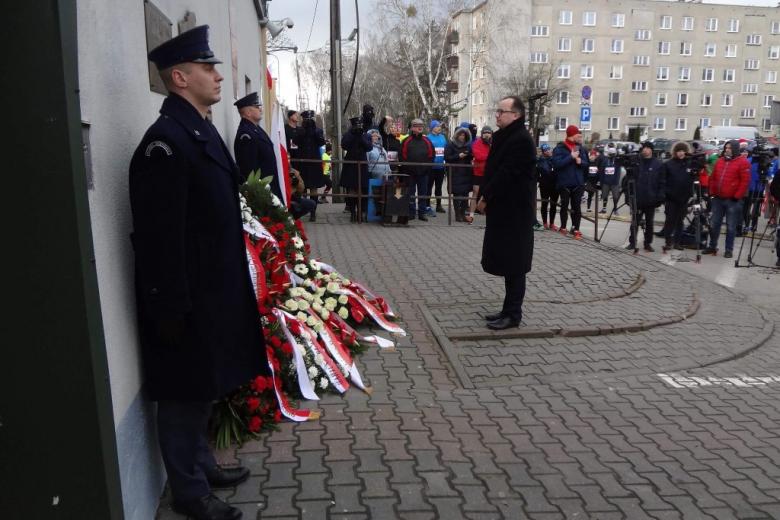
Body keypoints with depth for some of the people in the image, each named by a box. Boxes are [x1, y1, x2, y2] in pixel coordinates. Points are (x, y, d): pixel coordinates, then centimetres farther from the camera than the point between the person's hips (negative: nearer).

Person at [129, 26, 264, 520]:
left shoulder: (200, 129, 11)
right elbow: (160, 236, -22)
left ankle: (203, 465, 40)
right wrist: (172, 309, -20)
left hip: (213, 291, 9)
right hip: (188, 299, -9)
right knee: (185, 395, 7)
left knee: (203, 388, 22)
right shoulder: (165, 141, -20)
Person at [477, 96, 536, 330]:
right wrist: (485, 196, 5)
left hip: (515, 210, -10)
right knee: (505, 261, 13)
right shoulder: (503, 136, 15)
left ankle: (513, 314, 5)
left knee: (513, 264, -3)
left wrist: (486, 197, -12)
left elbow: (507, 173, -20)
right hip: (502, 208, 10)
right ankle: (509, 309, 22)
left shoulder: (522, 139, -15)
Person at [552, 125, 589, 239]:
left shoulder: (581, 148, 8)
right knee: (564, 206, 9)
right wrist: (571, 157, -20)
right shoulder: (559, 148, -7)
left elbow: (586, 164, 10)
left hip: (578, 183, 3)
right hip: (564, 183, -3)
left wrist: (580, 162, -12)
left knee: (576, 206, 3)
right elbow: (556, 163, -19)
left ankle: (575, 229, 8)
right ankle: (563, 227, 22)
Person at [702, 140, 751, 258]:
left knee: (731, 227, 1)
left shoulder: (743, 162, -6)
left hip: (733, 200, -6)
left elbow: (745, 181, -11)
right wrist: (712, 194, 8)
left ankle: (729, 250, 9)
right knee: (715, 224, 11)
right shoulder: (719, 161, 12)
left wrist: (737, 197, -15)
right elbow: (713, 179, 16)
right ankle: (712, 247, 22)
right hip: (718, 199, 6)